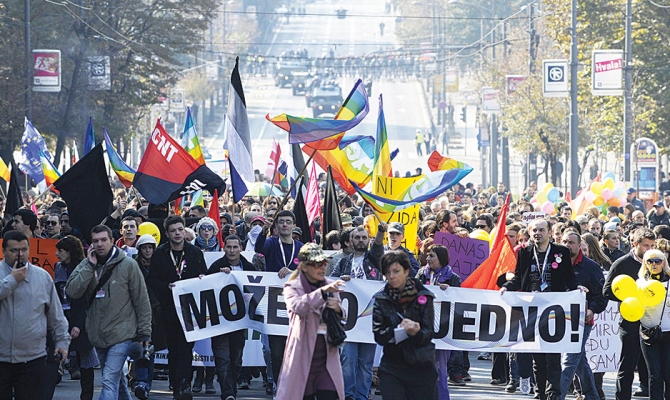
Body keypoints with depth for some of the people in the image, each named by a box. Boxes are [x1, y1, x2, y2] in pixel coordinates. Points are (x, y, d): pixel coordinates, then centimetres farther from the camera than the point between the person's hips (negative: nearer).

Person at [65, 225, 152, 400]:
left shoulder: (128, 264, -7)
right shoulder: (86, 265, 3)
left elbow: (142, 300, -2)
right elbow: (72, 291, -11)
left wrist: (144, 332, -3)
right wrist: (90, 266, -16)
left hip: (121, 334, -5)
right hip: (98, 334, 5)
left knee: (110, 380, -15)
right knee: (116, 378, 19)